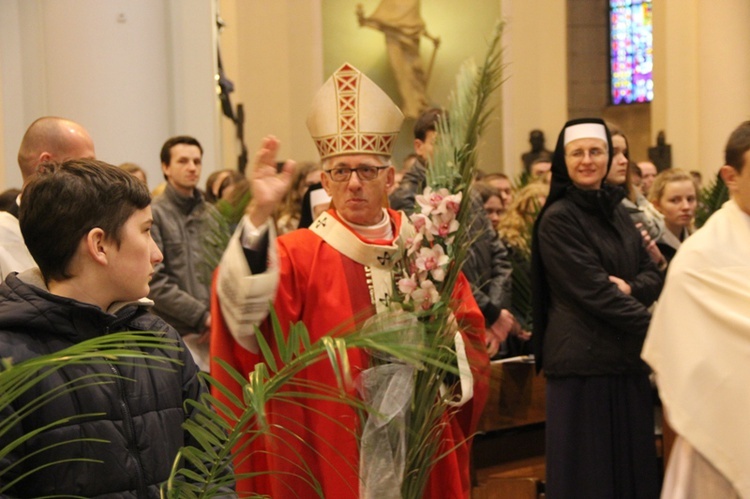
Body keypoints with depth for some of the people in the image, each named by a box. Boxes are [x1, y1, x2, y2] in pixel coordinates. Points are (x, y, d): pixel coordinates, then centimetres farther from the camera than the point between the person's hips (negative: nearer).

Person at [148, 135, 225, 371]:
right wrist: (201, 315, -12)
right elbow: (154, 281, -11)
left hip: (213, 333, 5)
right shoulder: (154, 213, -3)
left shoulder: (212, 214, 16)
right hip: (177, 334, -5)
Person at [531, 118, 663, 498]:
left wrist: (630, 288, -13)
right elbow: (592, 289, -15)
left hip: (627, 356, 7)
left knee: (633, 461, 9)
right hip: (584, 357, -7)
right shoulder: (557, 219, -9)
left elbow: (653, 274, 10)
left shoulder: (616, 211, 13)